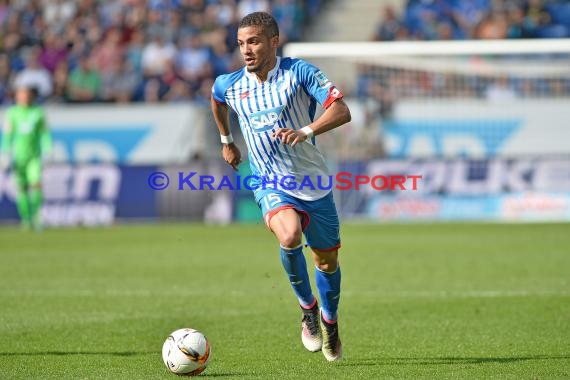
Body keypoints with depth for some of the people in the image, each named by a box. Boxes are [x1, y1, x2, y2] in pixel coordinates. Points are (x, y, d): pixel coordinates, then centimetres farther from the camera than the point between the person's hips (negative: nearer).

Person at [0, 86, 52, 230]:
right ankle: (26, 219, 9)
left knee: (36, 184, -16)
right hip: (18, 157, 0)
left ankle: (36, 216, -5)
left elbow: (44, 135, 4)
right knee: (22, 188, 1)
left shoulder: (38, 113, 3)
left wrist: (46, 152, -5)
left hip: (34, 157, 0)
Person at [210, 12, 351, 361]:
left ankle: (329, 323, 40)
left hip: (314, 183, 0)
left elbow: (342, 111, -22)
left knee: (327, 261, 12)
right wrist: (226, 141, 28)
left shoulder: (299, 72, -13)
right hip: (271, 186, 0)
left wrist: (305, 131, -37)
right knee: (289, 237, -30)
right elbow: (216, 99, 25)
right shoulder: (229, 85, -2)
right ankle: (307, 307, -5)